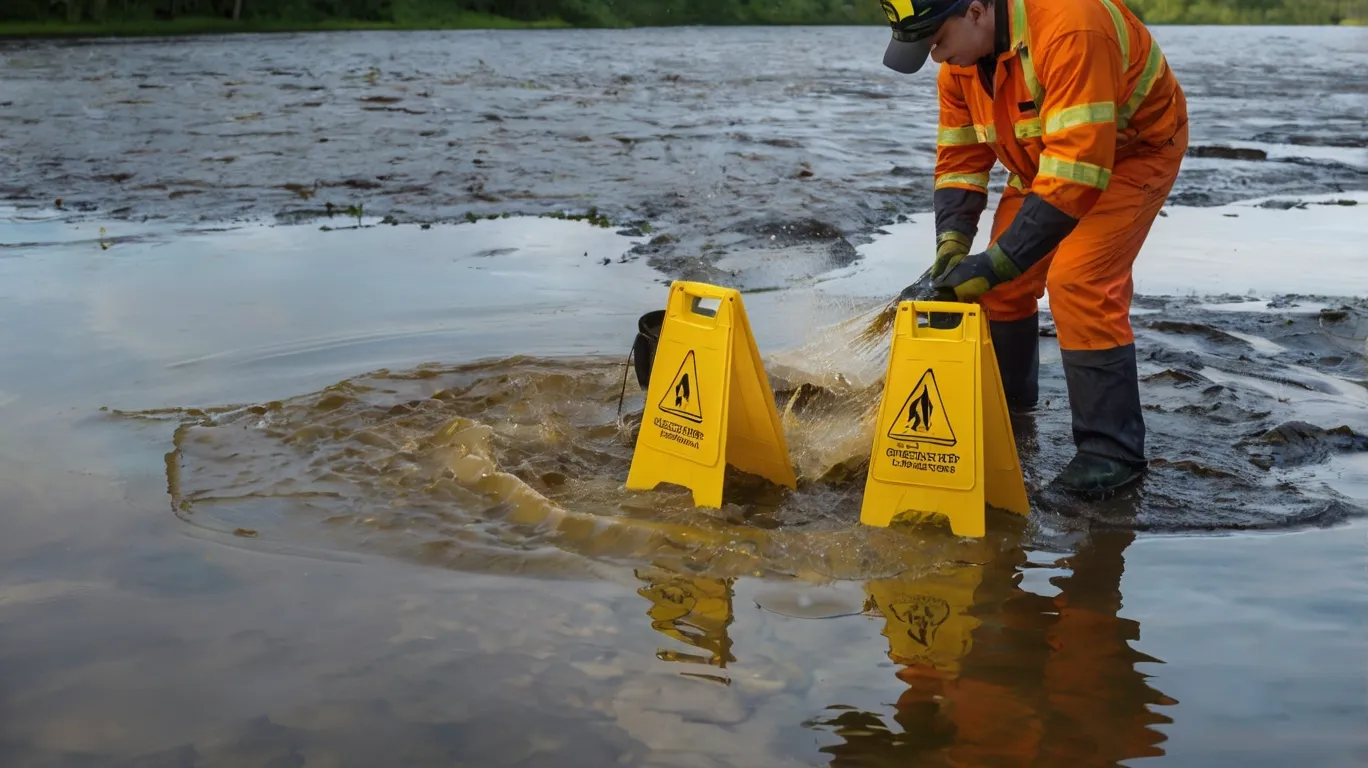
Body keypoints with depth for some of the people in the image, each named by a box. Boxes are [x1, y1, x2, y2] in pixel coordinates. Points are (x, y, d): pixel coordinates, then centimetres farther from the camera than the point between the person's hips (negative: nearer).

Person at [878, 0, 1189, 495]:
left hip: (1135, 150, -7)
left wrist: (998, 261, -42)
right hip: (1042, 159, 8)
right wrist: (952, 244, -21)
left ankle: (1112, 449, -11)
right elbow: (959, 158, -5)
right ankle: (1005, 399, 28)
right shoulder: (958, 59, -12)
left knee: (1080, 282, -21)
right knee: (1006, 281, 4)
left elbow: (1077, 170, -41)